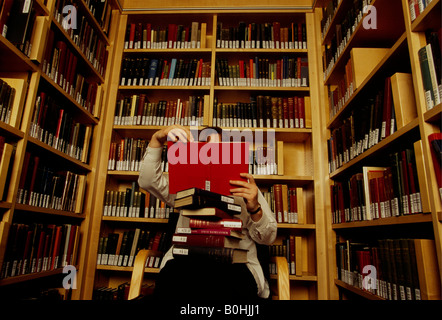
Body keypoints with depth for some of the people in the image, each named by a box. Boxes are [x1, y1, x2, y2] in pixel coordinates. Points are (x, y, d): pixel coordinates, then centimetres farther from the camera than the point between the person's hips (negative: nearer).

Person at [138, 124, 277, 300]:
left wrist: (255, 209, -12)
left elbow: (268, 237, 11)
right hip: (185, 261, 1)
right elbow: (147, 181, 7)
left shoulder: (246, 189, 20)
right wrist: (157, 139, -6)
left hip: (235, 263, 0)